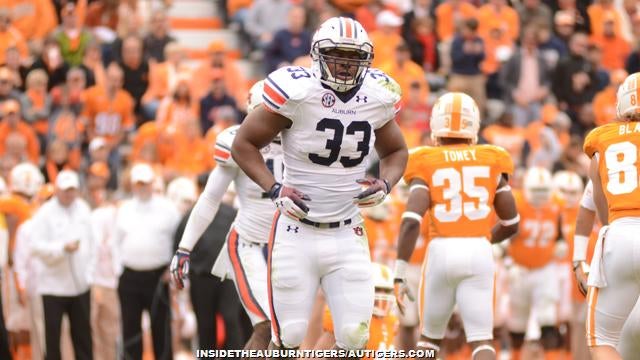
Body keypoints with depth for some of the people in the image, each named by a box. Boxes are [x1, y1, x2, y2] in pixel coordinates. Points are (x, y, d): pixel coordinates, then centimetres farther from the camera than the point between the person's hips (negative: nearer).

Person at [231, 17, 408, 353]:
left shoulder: (376, 98, -1)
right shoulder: (297, 93, -14)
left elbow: (395, 152, 18)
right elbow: (243, 144, -4)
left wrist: (385, 184, -3)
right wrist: (274, 189, -16)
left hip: (347, 234, 4)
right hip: (297, 233, -4)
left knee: (354, 338, -2)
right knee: (288, 337, -1)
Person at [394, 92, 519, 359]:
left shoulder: (426, 165, 3)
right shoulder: (491, 162, 10)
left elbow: (411, 221, -10)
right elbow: (510, 225, 14)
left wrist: (399, 274, -8)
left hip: (441, 252, 0)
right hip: (479, 254, 0)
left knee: (430, 337, 18)